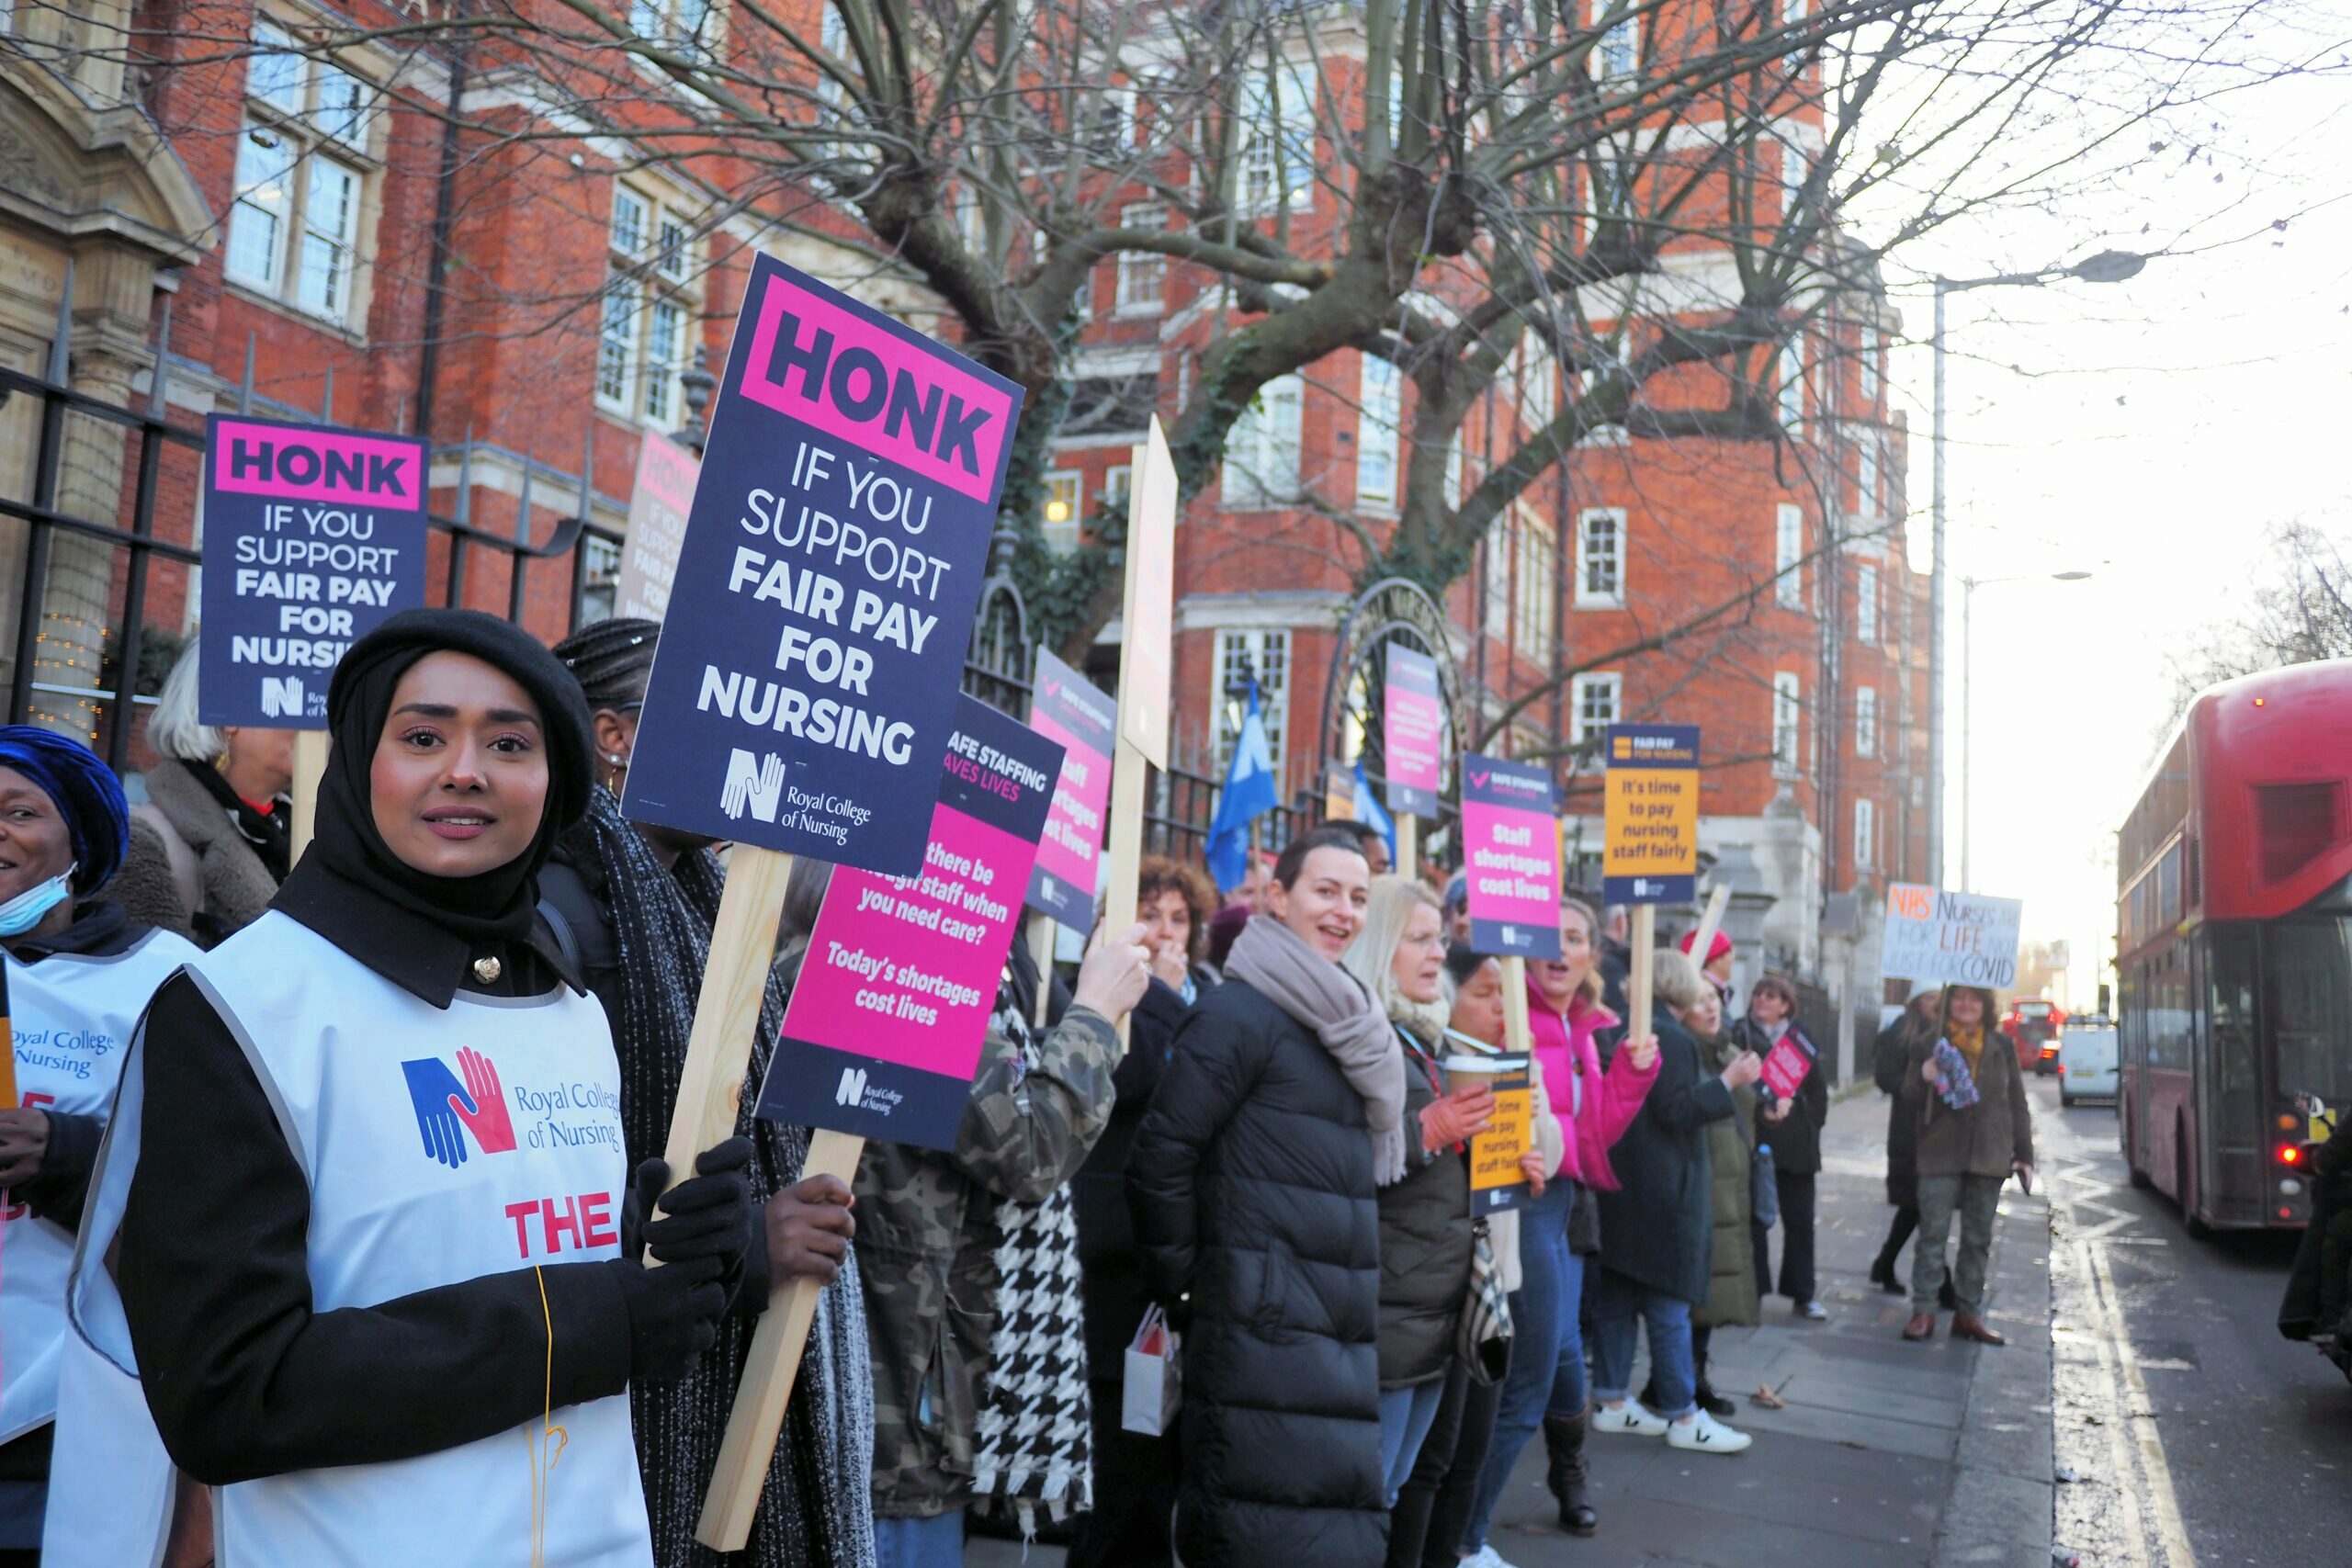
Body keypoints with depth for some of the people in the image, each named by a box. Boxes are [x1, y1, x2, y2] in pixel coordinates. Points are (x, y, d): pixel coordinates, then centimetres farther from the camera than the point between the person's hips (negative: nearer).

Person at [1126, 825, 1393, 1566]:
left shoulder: (1345, 1026, 17)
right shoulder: (1241, 1013, -10)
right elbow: (1159, 1159, -14)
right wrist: (1185, 1290, -9)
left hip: (1339, 1337, 9)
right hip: (1260, 1333, -9)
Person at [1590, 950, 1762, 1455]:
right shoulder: (1672, 1038, -16)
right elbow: (1675, 1111, -20)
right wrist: (1728, 1081, -17)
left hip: (1620, 1191, 9)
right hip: (1663, 1197, -9)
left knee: (1616, 1300, 13)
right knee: (1669, 1306, -1)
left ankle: (1613, 1401, 20)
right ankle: (1683, 1417, 6)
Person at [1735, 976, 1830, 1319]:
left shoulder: (1800, 1038, 9)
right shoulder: (1741, 1035, 1)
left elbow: (1818, 1085, 11)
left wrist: (1811, 1124, 4)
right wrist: (1763, 1109, -21)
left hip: (1797, 1145, 3)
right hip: (1757, 1140, -3)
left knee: (1800, 1220, 6)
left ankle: (1803, 1294, 15)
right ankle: (1753, 1292, 8)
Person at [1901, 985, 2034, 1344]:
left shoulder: (2002, 1046, 9)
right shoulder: (1927, 1043, 3)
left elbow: (2016, 1102, 12)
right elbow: (1910, 1098, 3)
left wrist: (2024, 1154, 7)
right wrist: (1923, 1079, -19)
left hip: (1988, 1155, 3)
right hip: (1941, 1154, -2)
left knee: (1978, 1238, 8)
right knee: (1933, 1234, -4)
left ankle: (1969, 1312, 16)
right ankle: (1923, 1311, 1)